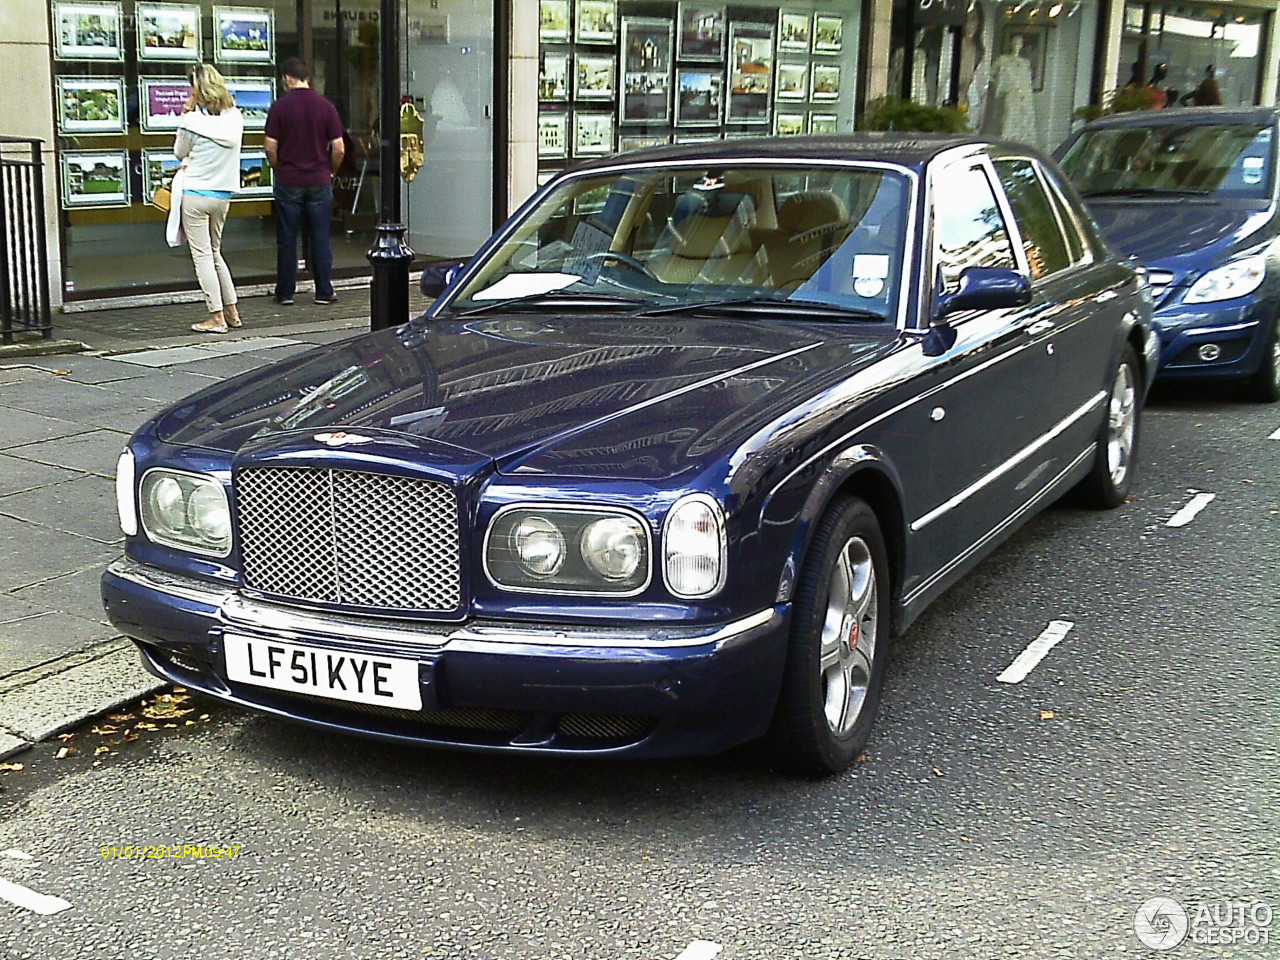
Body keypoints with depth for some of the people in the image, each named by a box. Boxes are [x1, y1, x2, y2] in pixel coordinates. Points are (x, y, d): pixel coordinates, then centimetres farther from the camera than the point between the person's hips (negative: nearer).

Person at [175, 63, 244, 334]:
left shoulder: (193, 120, -13)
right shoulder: (234, 117, 2)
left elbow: (179, 152, 3)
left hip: (196, 194, -6)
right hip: (223, 194, 6)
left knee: (202, 255, 0)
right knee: (214, 252, 19)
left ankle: (216, 317, -2)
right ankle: (231, 311, 19)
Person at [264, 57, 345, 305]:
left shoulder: (280, 106, -5)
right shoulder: (326, 107, -1)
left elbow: (271, 147, -7)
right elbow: (338, 148, -2)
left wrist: (278, 170, 11)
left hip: (287, 181, -1)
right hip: (319, 181, 1)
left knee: (287, 240, 6)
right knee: (320, 239, 5)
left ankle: (285, 292, 10)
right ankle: (324, 292, 7)